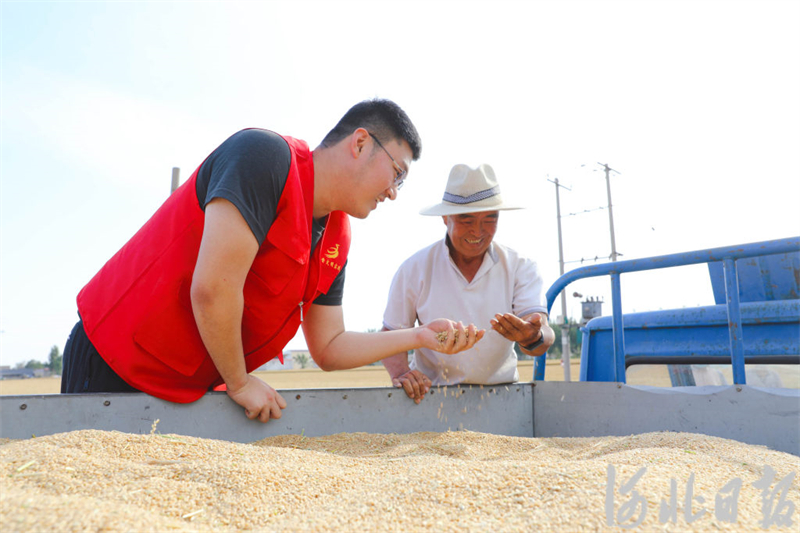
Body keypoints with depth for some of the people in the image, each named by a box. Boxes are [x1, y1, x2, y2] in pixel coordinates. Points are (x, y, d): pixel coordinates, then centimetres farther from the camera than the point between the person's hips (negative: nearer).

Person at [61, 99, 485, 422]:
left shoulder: (336, 242, 2)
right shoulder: (265, 156, -23)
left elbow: (328, 348, 7)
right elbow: (213, 288, -30)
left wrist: (419, 337, -2)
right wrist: (240, 384, -15)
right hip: (112, 369, -7)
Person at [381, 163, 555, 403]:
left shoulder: (521, 268, 2)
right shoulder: (414, 269, 1)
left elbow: (544, 336, -10)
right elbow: (391, 334, 5)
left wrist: (533, 337, -33)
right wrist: (400, 372, -15)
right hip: (432, 394, 0)